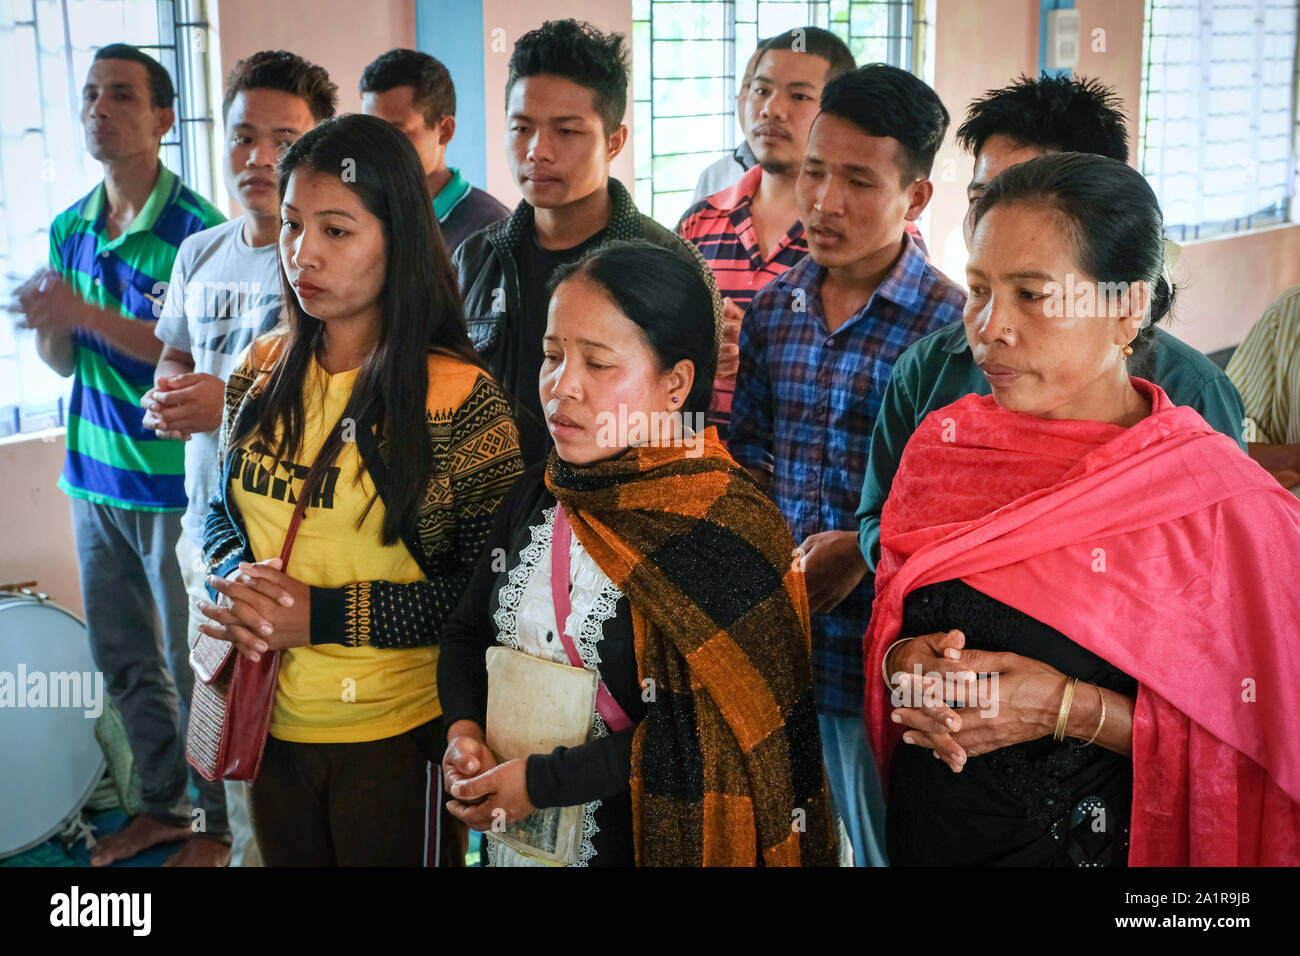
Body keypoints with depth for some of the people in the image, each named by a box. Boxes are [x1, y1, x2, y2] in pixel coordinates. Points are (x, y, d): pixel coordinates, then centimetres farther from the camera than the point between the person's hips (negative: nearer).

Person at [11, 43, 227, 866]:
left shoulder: (198, 230, -13)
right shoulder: (70, 229, 7)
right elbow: (64, 362, 10)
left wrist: (88, 315, -26)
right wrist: (50, 324, -13)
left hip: (177, 483, -7)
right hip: (95, 478, 7)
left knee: (194, 667, 5)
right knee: (123, 660, 17)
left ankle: (218, 824, 22)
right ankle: (165, 804, 35)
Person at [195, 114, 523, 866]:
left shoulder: (460, 400, -15)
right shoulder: (262, 373, 1)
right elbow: (222, 511, 13)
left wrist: (323, 614, -21)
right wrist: (239, 584, -10)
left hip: (396, 733, -5)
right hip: (271, 718, 5)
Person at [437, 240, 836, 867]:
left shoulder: (726, 530, -20)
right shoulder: (537, 497, 1)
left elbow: (708, 738, -24)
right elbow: (468, 634, 11)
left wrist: (539, 781, -21)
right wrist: (464, 730, -8)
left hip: (643, 841, -6)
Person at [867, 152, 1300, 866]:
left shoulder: (1222, 501, -18)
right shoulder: (943, 444, -5)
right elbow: (886, 624, 6)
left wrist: (1068, 708, -24)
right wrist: (904, 663, -16)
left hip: (1097, 843, -4)